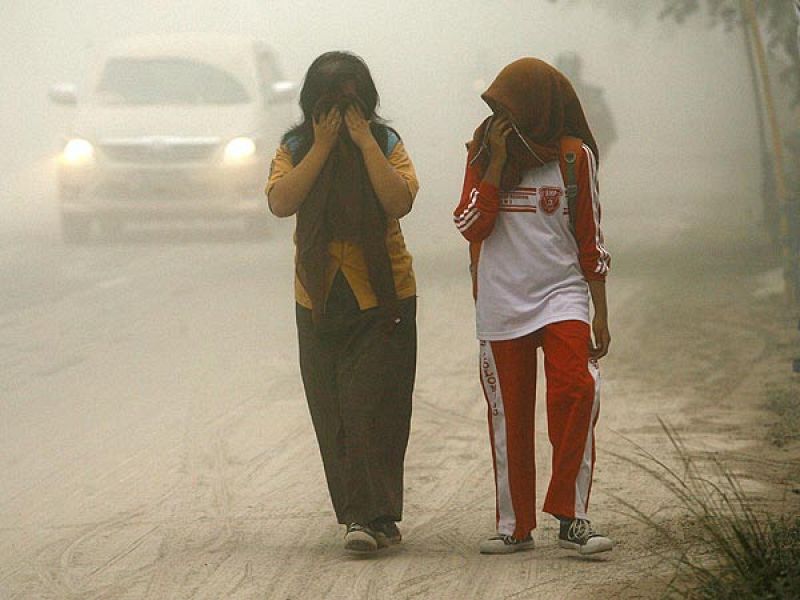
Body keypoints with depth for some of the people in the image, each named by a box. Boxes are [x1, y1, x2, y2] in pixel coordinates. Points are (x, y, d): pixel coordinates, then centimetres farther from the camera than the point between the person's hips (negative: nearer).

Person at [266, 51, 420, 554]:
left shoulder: (386, 143, 0)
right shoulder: (296, 148, 4)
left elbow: (400, 201, -16)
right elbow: (281, 202, -13)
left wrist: (365, 142, -15)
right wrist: (323, 147, -14)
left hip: (383, 296, -3)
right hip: (320, 300, 3)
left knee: (372, 405, -12)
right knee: (332, 413, 3)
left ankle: (372, 516, -13)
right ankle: (372, 516, 11)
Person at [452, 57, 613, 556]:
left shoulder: (574, 155, 1)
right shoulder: (484, 153, 5)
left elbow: (590, 239, 5)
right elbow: (470, 226, -6)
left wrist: (601, 313, 3)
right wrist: (496, 165, -12)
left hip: (562, 295, -2)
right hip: (501, 304, 2)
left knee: (576, 392, -21)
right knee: (509, 416, 6)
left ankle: (571, 516, -17)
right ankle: (515, 525, 16)